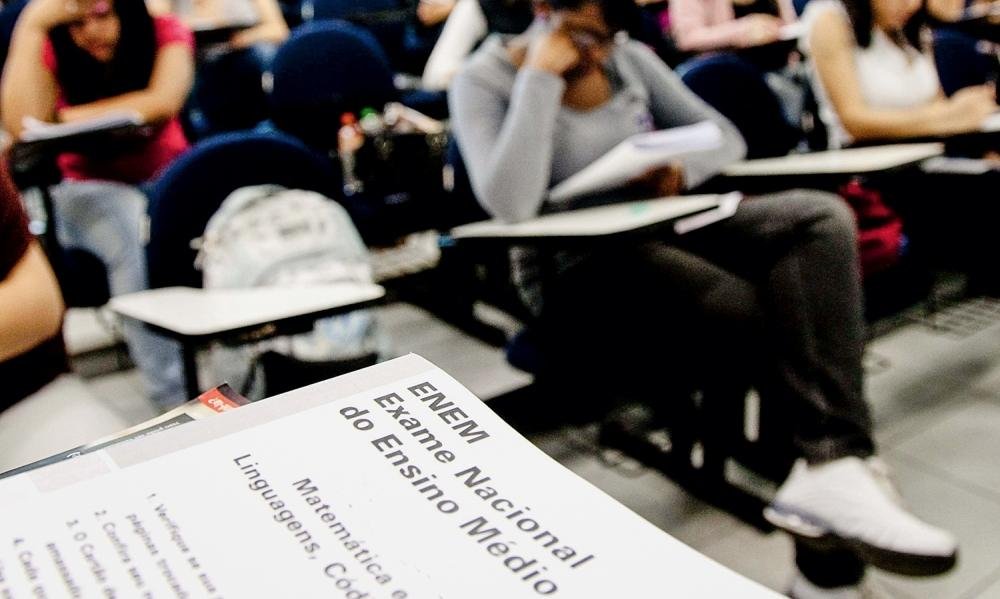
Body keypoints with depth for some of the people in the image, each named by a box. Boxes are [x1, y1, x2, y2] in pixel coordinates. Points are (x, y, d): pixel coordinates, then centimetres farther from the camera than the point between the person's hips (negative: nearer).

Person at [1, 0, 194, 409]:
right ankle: (174, 397, -34)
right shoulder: (54, 52, -3)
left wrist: (71, 117, -15)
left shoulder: (166, 34, -3)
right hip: (92, 191, -1)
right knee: (134, 234, -35)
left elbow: (164, 103, -21)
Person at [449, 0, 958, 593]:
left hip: (662, 231, 6)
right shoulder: (485, 82, -7)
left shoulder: (630, 58, 9)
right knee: (779, 309, -28)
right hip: (573, 272, -6)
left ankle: (831, 467, -28)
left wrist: (683, 168, -12)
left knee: (820, 214, -21)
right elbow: (511, 205, -25)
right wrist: (541, 75, -20)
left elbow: (727, 137, 12)